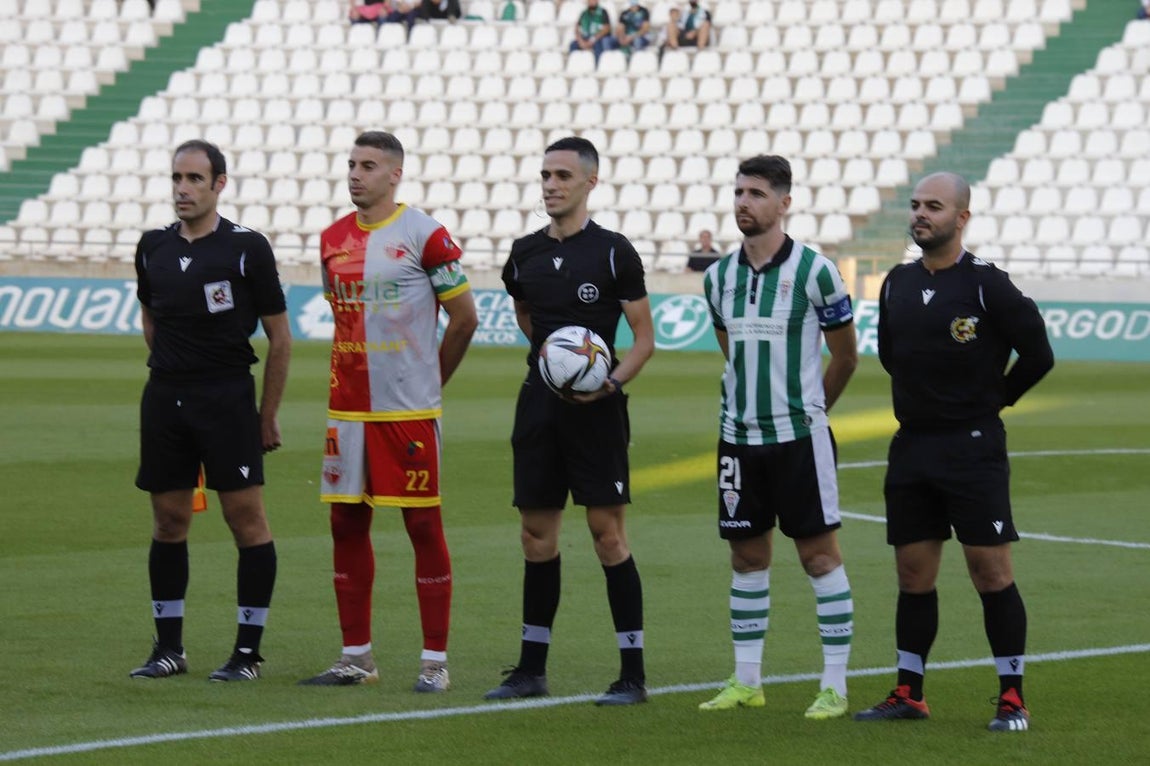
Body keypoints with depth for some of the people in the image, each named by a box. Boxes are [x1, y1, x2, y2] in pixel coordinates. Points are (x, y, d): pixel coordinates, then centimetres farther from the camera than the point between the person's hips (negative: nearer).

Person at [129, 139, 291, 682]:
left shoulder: (247, 248, -5)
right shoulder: (153, 247, 8)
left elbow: (280, 339, -1)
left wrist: (267, 415, 0)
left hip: (228, 400, -4)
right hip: (165, 400, 4)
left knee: (246, 518, -5)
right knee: (168, 521, 6)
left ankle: (248, 651, 1)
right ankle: (169, 647, 14)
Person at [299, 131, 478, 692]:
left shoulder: (423, 235, -7)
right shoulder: (332, 239, 11)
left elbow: (464, 318, -1)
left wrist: (428, 378, 6)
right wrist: (354, 377, 14)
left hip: (409, 412, -6)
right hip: (348, 408, 6)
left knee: (423, 525, -2)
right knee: (346, 524, 7)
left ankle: (434, 661, 2)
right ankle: (356, 657, 15)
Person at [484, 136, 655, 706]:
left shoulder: (613, 252, -6)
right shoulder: (526, 253, 9)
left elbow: (645, 336, -5)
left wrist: (611, 381, -20)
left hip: (595, 409, -5)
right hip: (539, 403, 5)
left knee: (607, 533, -7)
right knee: (537, 535, 7)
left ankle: (633, 674, -3)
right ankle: (531, 669, 15)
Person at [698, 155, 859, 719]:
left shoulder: (813, 270, -8)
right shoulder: (719, 276, 6)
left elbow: (845, 358, 2)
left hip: (799, 436, -5)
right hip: (738, 435, 5)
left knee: (819, 554, -3)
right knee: (747, 555, 9)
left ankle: (834, 685, 0)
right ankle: (747, 682, 17)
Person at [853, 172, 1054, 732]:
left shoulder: (985, 284, -10)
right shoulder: (898, 283, 8)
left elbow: (1037, 354, -6)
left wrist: (993, 399, 4)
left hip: (972, 449, -6)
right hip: (911, 445, 6)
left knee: (990, 571, -6)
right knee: (913, 575, 9)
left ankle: (1013, 698, 0)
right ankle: (908, 694, 16)